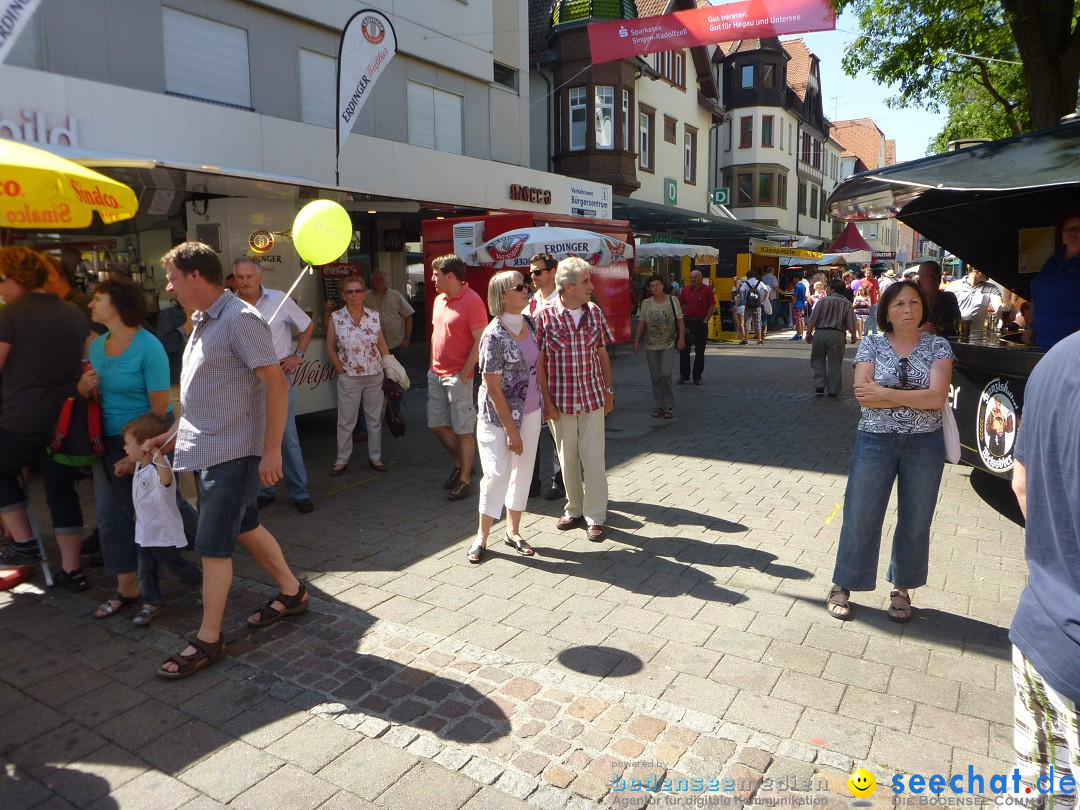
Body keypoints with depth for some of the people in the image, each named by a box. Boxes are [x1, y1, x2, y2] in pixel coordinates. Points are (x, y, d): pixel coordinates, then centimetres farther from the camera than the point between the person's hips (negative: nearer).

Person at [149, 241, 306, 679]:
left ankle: (208, 639, 12)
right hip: (206, 450, 9)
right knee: (244, 528, 19)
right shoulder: (204, 321, 12)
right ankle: (291, 591, 36)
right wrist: (173, 435, 18)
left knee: (212, 546, -2)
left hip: (231, 453, -9)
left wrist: (271, 451, -23)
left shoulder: (240, 319, -17)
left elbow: (276, 383, -21)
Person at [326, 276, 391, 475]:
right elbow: (331, 348, 1)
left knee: (375, 419, 10)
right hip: (349, 377, -2)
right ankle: (342, 460, 17)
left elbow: (382, 345, 7)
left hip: (375, 376, 2)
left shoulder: (374, 316, 2)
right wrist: (341, 371, -4)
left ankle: (375, 457, 22)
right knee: (345, 421, 5)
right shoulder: (336, 318, -3)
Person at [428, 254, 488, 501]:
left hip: (458, 376, -8)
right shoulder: (439, 300, 11)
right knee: (437, 425, 14)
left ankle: (465, 478, 13)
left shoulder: (472, 301, -14)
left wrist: (464, 373, -17)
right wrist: (433, 365, 14)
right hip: (436, 374, 8)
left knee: (463, 430, 1)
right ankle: (459, 464, 33)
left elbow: (480, 341, -18)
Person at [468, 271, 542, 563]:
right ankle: (482, 536, 16)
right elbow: (493, 388, -18)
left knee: (523, 471, 11)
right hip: (498, 415, -6)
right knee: (497, 473, -2)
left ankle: (513, 531, 26)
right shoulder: (494, 335, -19)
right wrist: (511, 430, -16)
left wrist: (545, 403, 10)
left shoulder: (529, 323, 1)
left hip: (531, 412, 6)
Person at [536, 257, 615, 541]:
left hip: (593, 398, 2)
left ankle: (595, 516, 12)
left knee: (593, 457, 2)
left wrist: (608, 391, 8)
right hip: (561, 400, -1)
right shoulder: (546, 316, -8)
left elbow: (602, 354, 10)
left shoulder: (595, 312, 2)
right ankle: (574, 509, 28)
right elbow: (539, 362, -6)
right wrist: (547, 400, -9)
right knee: (567, 458, 11)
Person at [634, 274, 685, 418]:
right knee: (655, 377, 5)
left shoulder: (673, 300, 0)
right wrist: (636, 341, 3)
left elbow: (680, 320, -1)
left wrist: (681, 338, -10)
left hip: (668, 345, -3)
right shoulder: (646, 303, 6)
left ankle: (669, 406, 0)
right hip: (651, 346, 3)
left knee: (665, 375, -14)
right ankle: (660, 406, 15)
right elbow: (641, 323, 8)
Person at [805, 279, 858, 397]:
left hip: (820, 333, 0)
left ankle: (819, 385, 4)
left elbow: (812, 320, -4)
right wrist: (853, 336, 15)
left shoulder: (822, 301, -1)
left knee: (818, 360, 14)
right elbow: (851, 324, 1)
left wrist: (808, 334, 4)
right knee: (834, 363, 7)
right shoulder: (847, 304, 1)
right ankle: (833, 390, 9)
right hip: (837, 335, 1)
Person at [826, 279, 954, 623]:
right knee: (860, 517, 5)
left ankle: (902, 589, 29)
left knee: (915, 521, 12)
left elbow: (938, 396, -14)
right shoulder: (871, 344, -2)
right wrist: (917, 396, -15)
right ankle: (842, 586, 20)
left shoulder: (938, 346, -1)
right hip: (876, 441, -1)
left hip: (924, 444, 1)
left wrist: (886, 394, -18)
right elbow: (863, 395, -13)